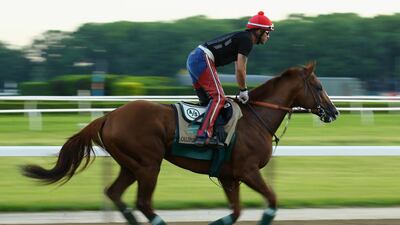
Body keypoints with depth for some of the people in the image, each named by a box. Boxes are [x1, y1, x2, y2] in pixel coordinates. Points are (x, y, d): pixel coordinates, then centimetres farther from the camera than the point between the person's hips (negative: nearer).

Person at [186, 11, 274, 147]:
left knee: (207, 100, 14)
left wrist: (241, 91, 25)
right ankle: (204, 135, -28)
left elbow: (238, 69, 29)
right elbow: (240, 69, -12)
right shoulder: (246, 40, -7)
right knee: (218, 97, -17)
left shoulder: (241, 38, 24)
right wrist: (243, 90, -1)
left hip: (193, 59, 11)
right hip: (203, 60, -11)